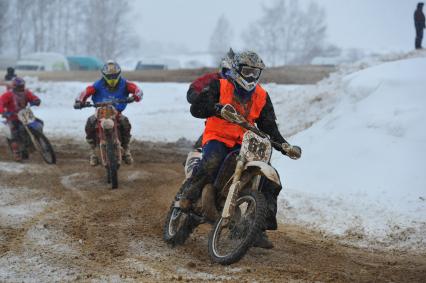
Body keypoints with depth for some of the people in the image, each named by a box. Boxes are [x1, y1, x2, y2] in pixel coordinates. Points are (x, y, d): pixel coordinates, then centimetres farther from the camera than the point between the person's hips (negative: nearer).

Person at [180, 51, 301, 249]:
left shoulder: (262, 97, 11)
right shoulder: (219, 86, -1)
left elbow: (269, 128, 10)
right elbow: (196, 109, -12)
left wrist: (286, 147, -8)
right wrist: (217, 108, -33)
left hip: (244, 144, 4)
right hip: (217, 138, -4)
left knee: (270, 179, -12)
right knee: (212, 162, -40)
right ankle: (187, 195, -17)